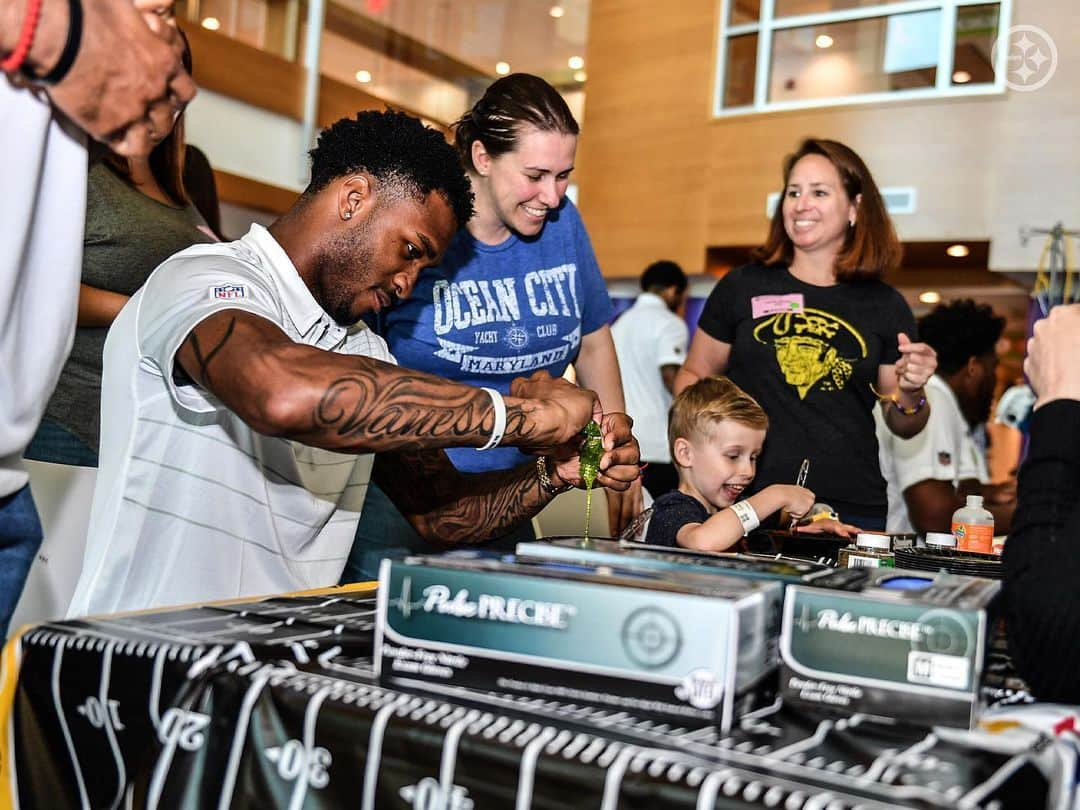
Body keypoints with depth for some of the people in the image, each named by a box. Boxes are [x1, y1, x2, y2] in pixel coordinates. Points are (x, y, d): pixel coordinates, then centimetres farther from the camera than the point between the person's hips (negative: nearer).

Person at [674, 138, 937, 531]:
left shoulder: (885, 306, 6)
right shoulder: (742, 287, 3)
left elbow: (903, 426, 13)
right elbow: (692, 375, 11)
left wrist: (910, 392, -8)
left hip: (852, 510, 1)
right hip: (749, 500, -1)